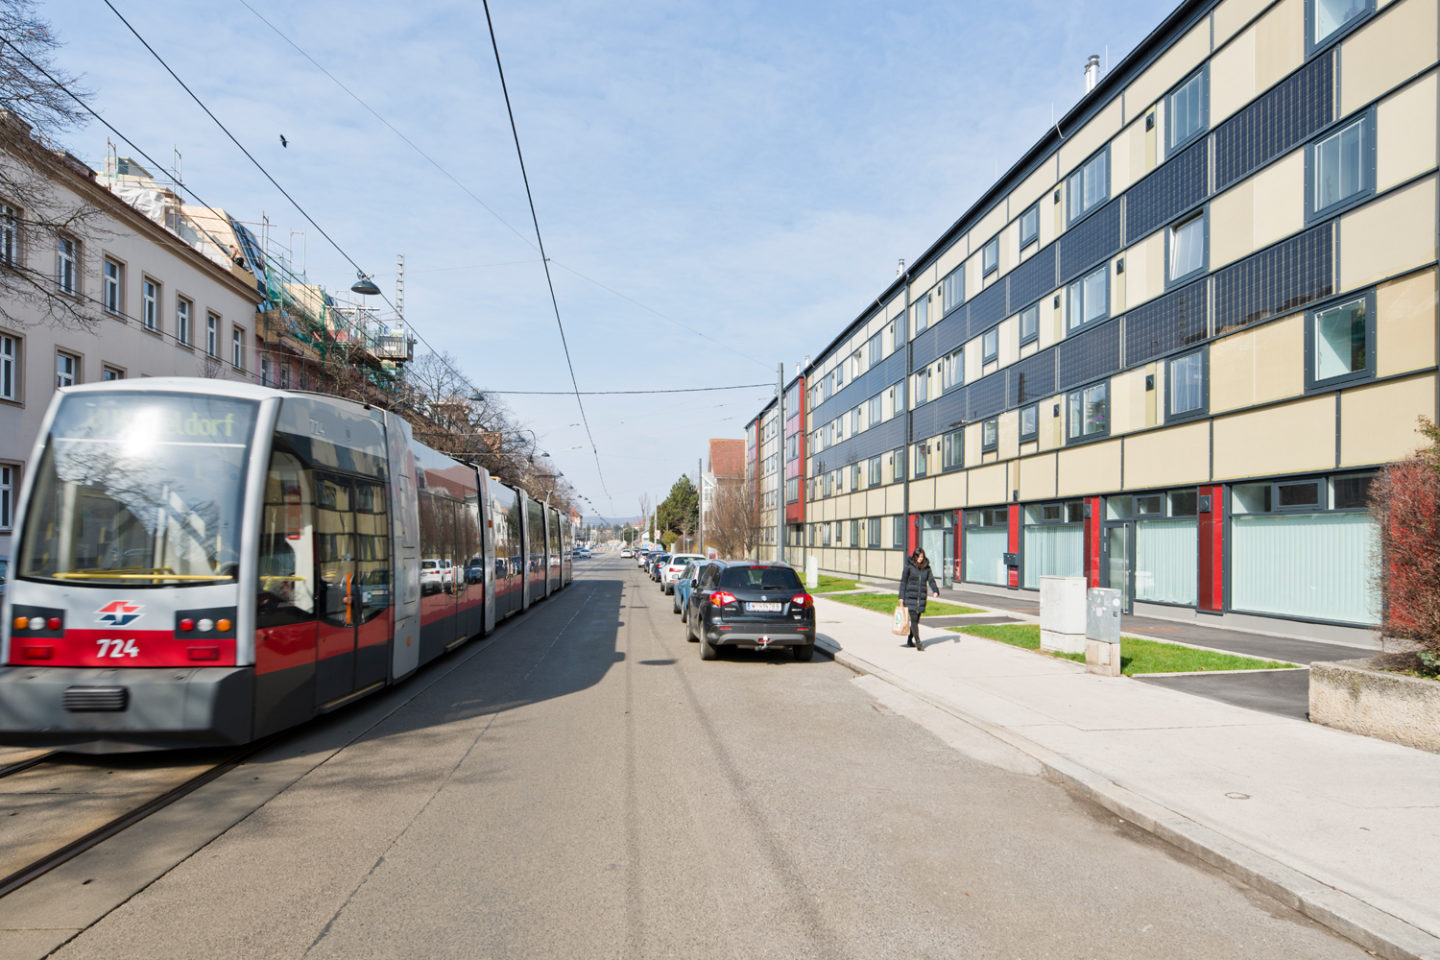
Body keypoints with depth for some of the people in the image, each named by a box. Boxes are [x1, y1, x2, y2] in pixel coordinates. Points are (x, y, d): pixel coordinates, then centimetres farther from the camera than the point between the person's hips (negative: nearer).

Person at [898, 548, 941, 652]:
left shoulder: (926, 567, 6)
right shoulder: (909, 566, -3)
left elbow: (931, 580, 0)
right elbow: (903, 582, 0)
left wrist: (935, 590, -19)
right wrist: (901, 596, -3)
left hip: (921, 598, 4)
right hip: (910, 596, -4)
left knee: (916, 620, 9)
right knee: (913, 619, -12)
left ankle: (910, 640, 25)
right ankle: (918, 643, -17)